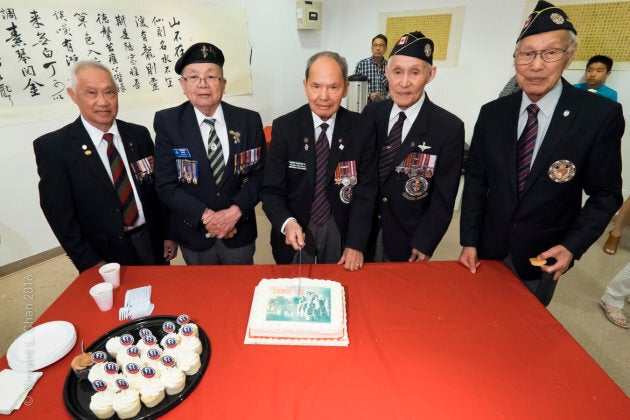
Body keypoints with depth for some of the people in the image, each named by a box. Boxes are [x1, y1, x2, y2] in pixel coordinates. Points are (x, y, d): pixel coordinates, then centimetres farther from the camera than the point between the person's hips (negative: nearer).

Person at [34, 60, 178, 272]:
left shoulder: (139, 134, 0)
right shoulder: (52, 147, -9)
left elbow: (158, 189, 3)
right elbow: (59, 214, -8)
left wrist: (168, 235, 3)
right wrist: (90, 263, -11)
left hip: (153, 244, 3)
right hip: (106, 257, -3)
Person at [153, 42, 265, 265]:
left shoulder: (249, 120, -6)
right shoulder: (167, 122, -8)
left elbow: (259, 173, -4)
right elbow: (166, 184, -9)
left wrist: (235, 211, -17)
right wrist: (206, 216, -18)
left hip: (240, 231, 1)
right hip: (193, 233, 0)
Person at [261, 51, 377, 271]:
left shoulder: (362, 128, -10)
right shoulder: (284, 127, -12)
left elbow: (365, 190, -9)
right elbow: (271, 190, -11)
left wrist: (356, 244, -15)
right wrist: (287, 223, -30)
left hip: (340, 229, 1)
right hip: (295, 229, 0)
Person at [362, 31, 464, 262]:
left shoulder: (450, 128, -15)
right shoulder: (371, 113, -4)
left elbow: (443, 198, -10)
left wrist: (424, 245, -10)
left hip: (408, 240, -3)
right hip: (364, 229, 3)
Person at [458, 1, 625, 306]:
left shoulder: (601, 116, -11)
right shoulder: (492, 113, -4)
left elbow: (605, 194, -4)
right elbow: (475, 181, -1)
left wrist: (572, 246, -17)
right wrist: (468, 242, -4)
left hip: (544, 256, -2)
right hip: (488, 249, 2)